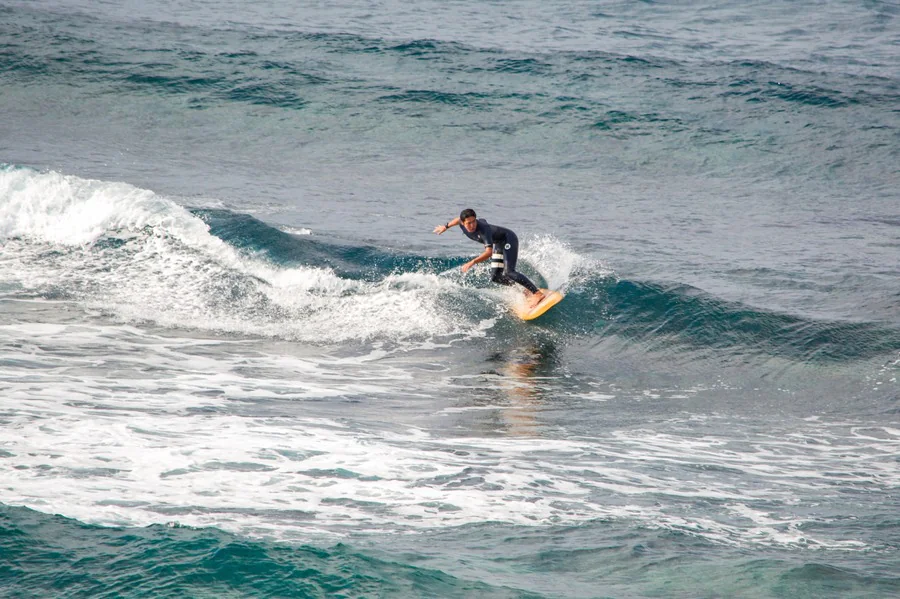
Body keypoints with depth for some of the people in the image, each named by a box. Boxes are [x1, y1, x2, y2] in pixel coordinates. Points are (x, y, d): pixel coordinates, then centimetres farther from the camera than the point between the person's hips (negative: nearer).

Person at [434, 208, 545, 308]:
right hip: (498, 244, 8)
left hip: (508, 239, -8)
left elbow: (489, 252, -49)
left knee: (508, 272, -25)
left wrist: (472, 262, -59)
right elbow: (459, 219, 11)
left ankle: (537, 293, -26)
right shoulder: (463, 225, -17)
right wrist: (446, 227, 27)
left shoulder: (484, 229, -39)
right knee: (496, 277, 1)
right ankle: (527, 289, 11)